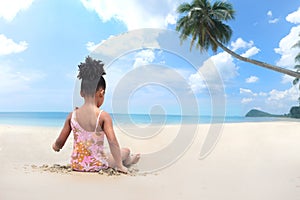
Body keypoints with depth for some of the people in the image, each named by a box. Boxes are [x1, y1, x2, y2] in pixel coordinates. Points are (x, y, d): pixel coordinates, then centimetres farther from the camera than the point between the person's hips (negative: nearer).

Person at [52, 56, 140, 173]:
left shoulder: (72, 115, -7)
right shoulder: (103, 116, -18)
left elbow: (59, 143, -1)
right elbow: (112, 142, -26)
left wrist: (55, 146, 21)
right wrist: (119, 165, -16)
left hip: (76, 165, 4)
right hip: (96, 165, -4)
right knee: (126, 151, 20)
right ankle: (127, 161, 55)